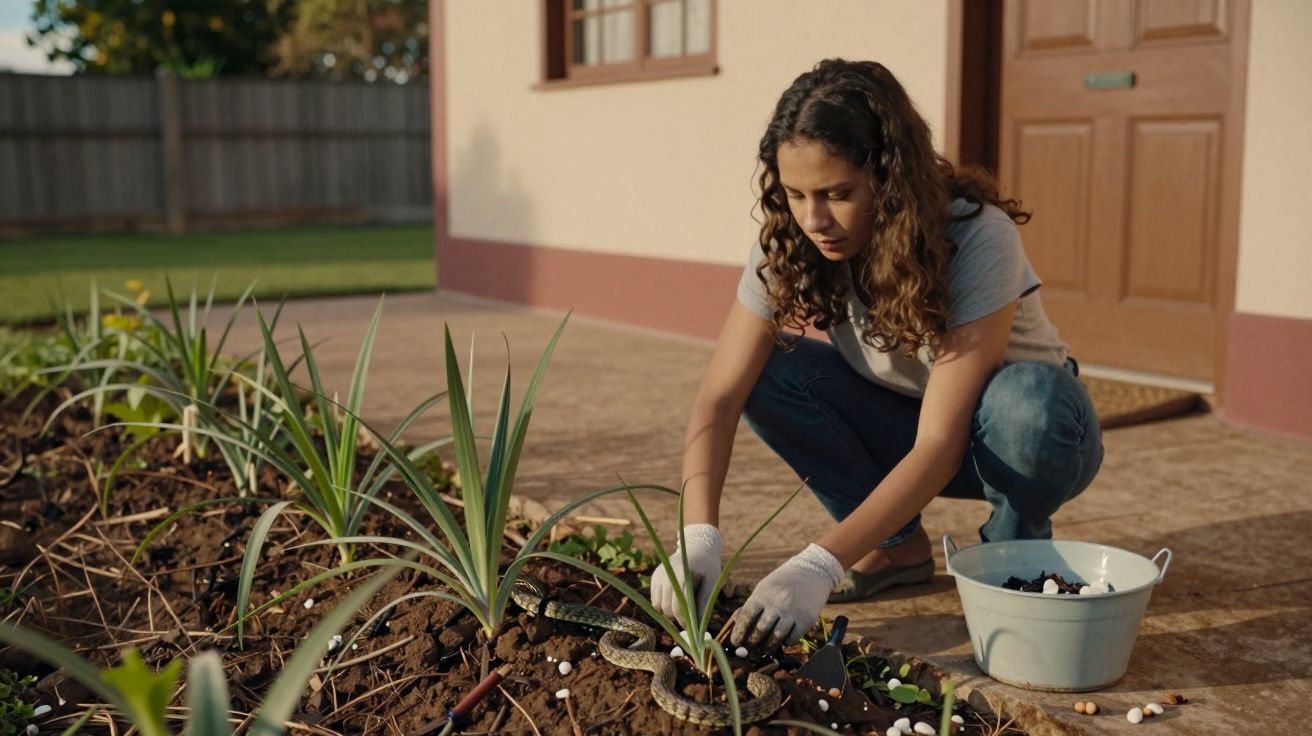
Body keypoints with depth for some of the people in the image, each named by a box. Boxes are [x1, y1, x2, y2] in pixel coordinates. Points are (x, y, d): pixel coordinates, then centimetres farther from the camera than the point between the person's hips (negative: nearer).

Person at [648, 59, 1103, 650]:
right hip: (901, 428, 4)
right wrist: (698, 534, -39)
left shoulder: (978, 240, -32)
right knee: (767, 371, -21)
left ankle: (1016, 550, -6)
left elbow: (939, 445, -36)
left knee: (1024, 400, -39)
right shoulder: (789, 245, -19)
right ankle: (897, 547, -2)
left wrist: (821, 566, -45)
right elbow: (719, 397, -23)